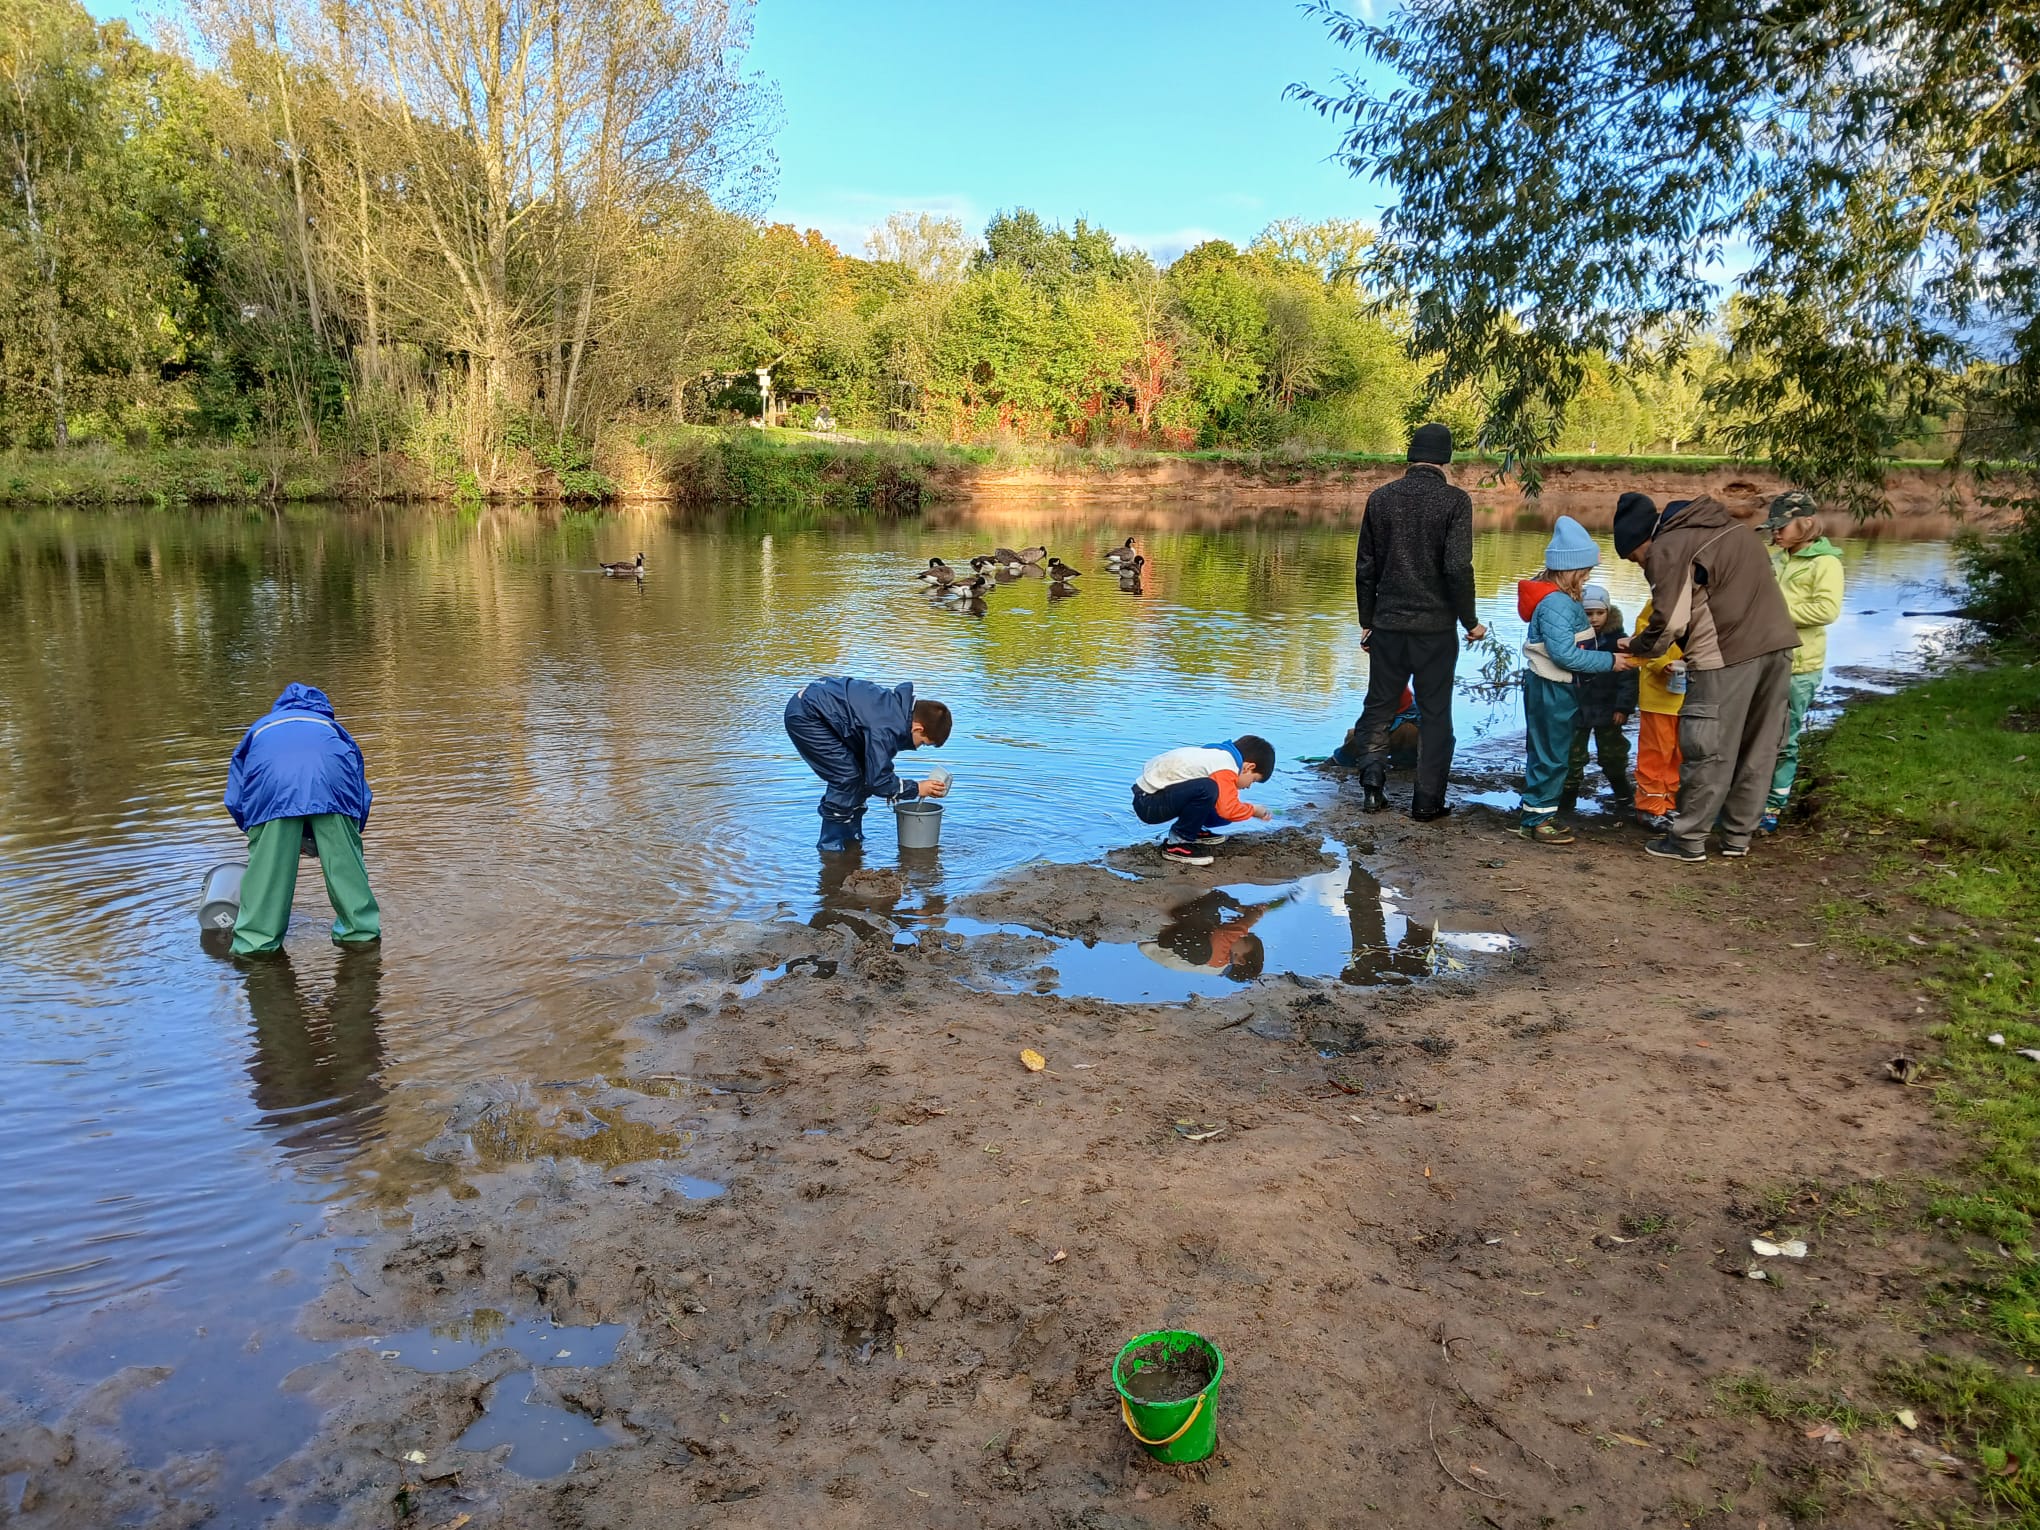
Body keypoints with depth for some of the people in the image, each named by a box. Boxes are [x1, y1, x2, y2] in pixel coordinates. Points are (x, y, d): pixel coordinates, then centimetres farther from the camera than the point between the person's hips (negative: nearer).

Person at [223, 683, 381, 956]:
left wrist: (255, 834, 43)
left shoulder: (259, 728, 43)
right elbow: (362, 794, 34)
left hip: (272, 783, 0)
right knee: (345, 860, 10)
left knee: (267, 865, 7)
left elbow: (235, 800, 33)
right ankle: (360, 930, 18)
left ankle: (255, 941, 10)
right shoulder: (330, 726, 44)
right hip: (331, 778, 0)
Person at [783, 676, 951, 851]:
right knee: (847, 778, -12)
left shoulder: (900, 704, 1)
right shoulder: (887, 728, -28)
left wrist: (893, 792, 7)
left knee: (860, 774, 10)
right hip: (805, 716, -10)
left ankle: (851, 840, 21)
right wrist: (916, 789, -11)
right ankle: (830, 848, -2)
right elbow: (878, 780, -21)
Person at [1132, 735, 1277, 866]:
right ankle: (1176, 844, -18)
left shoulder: (1218, 754, 14)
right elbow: (1228, 810, -22)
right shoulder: (1226, 768, -17)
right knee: (1206, 789, -30)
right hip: (1148, 805, -10)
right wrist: (1254, 810, -3)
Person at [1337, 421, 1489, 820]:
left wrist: (1367, 621, 15)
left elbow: (1365, 567, 6)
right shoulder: (1454, 500, -8)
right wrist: (1470, 621, -2)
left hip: (1387, 623, 3)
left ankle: (1373, 782, 4)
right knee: (1435, 713, 7)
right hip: (1436, 625, -2)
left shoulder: (1381, 498, 3)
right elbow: (1457, 568, -15)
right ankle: (1428, 800, 10)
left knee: (1379, 705, 16)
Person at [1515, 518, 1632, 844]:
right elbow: (1565, 654, -26)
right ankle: (1536, 819, 6)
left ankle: (1542, 813, 26)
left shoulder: (1564, 599, 11)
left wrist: (1611, 651, 10)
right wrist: (1609, 661, -20)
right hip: (1550, 690, -11)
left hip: (1558, 688, 11)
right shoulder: (1555, 603, -22)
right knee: (1549, 754, -2)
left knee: (1554, 754, 17)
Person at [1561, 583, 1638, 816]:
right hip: (1576, 708, 0)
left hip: (1607, 710, 0)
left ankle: (1624, 796, 33)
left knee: (1612, 756, 14)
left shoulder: (1617, 639, -7)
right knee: (1572, 755, 6)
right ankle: (1567, 796, 18)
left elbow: (1628, 676, -6)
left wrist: (1623, 707, -11)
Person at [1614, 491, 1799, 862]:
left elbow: (1669, 621, -13)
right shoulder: (1722, 526, 20)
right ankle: (1738, 836, 24)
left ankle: (1688, 840, 9)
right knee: (1758, 748, 14)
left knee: (1708, 751, 1)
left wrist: (1635, 648, 5)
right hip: (1776, 644, 8)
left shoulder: (1669, 548, -6)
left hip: (1728, 655, -8)